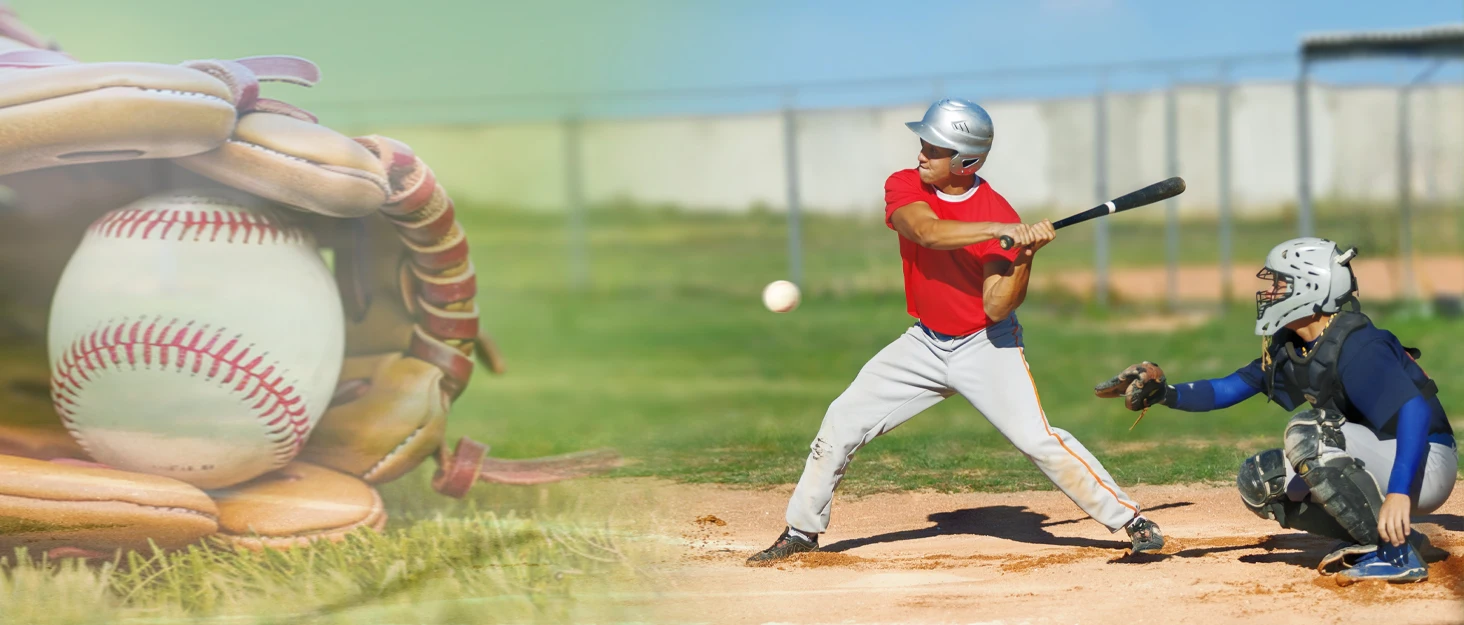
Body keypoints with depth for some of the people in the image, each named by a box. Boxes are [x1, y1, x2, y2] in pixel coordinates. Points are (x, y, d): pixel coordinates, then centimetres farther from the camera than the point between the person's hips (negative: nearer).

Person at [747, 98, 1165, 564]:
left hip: (986, 346, -4)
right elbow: (928, 231, -33)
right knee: (843, 421, 1)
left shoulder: (999, 216, -18)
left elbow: (996, 307, -20)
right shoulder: (904, 186, -10)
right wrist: (1002, 231, -43)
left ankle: (1131, 521, -9)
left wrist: (1025, 255, -35)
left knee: (1037, 438, -18)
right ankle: (802, 531, 17)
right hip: (925, 344, 4)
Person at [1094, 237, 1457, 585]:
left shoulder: (1356, 347, -23)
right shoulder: (1289, 349, 5)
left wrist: (1398, 492, -45)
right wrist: (1166, 394, -7)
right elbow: (1227, 390, 11)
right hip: (1379, 465, 9)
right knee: (1257, 481, 9)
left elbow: (1415, 411, -34)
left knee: (1308, 432, -29)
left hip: (1424, 464, -9)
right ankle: (1374, 539, 3)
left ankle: (1397, 552, -24)